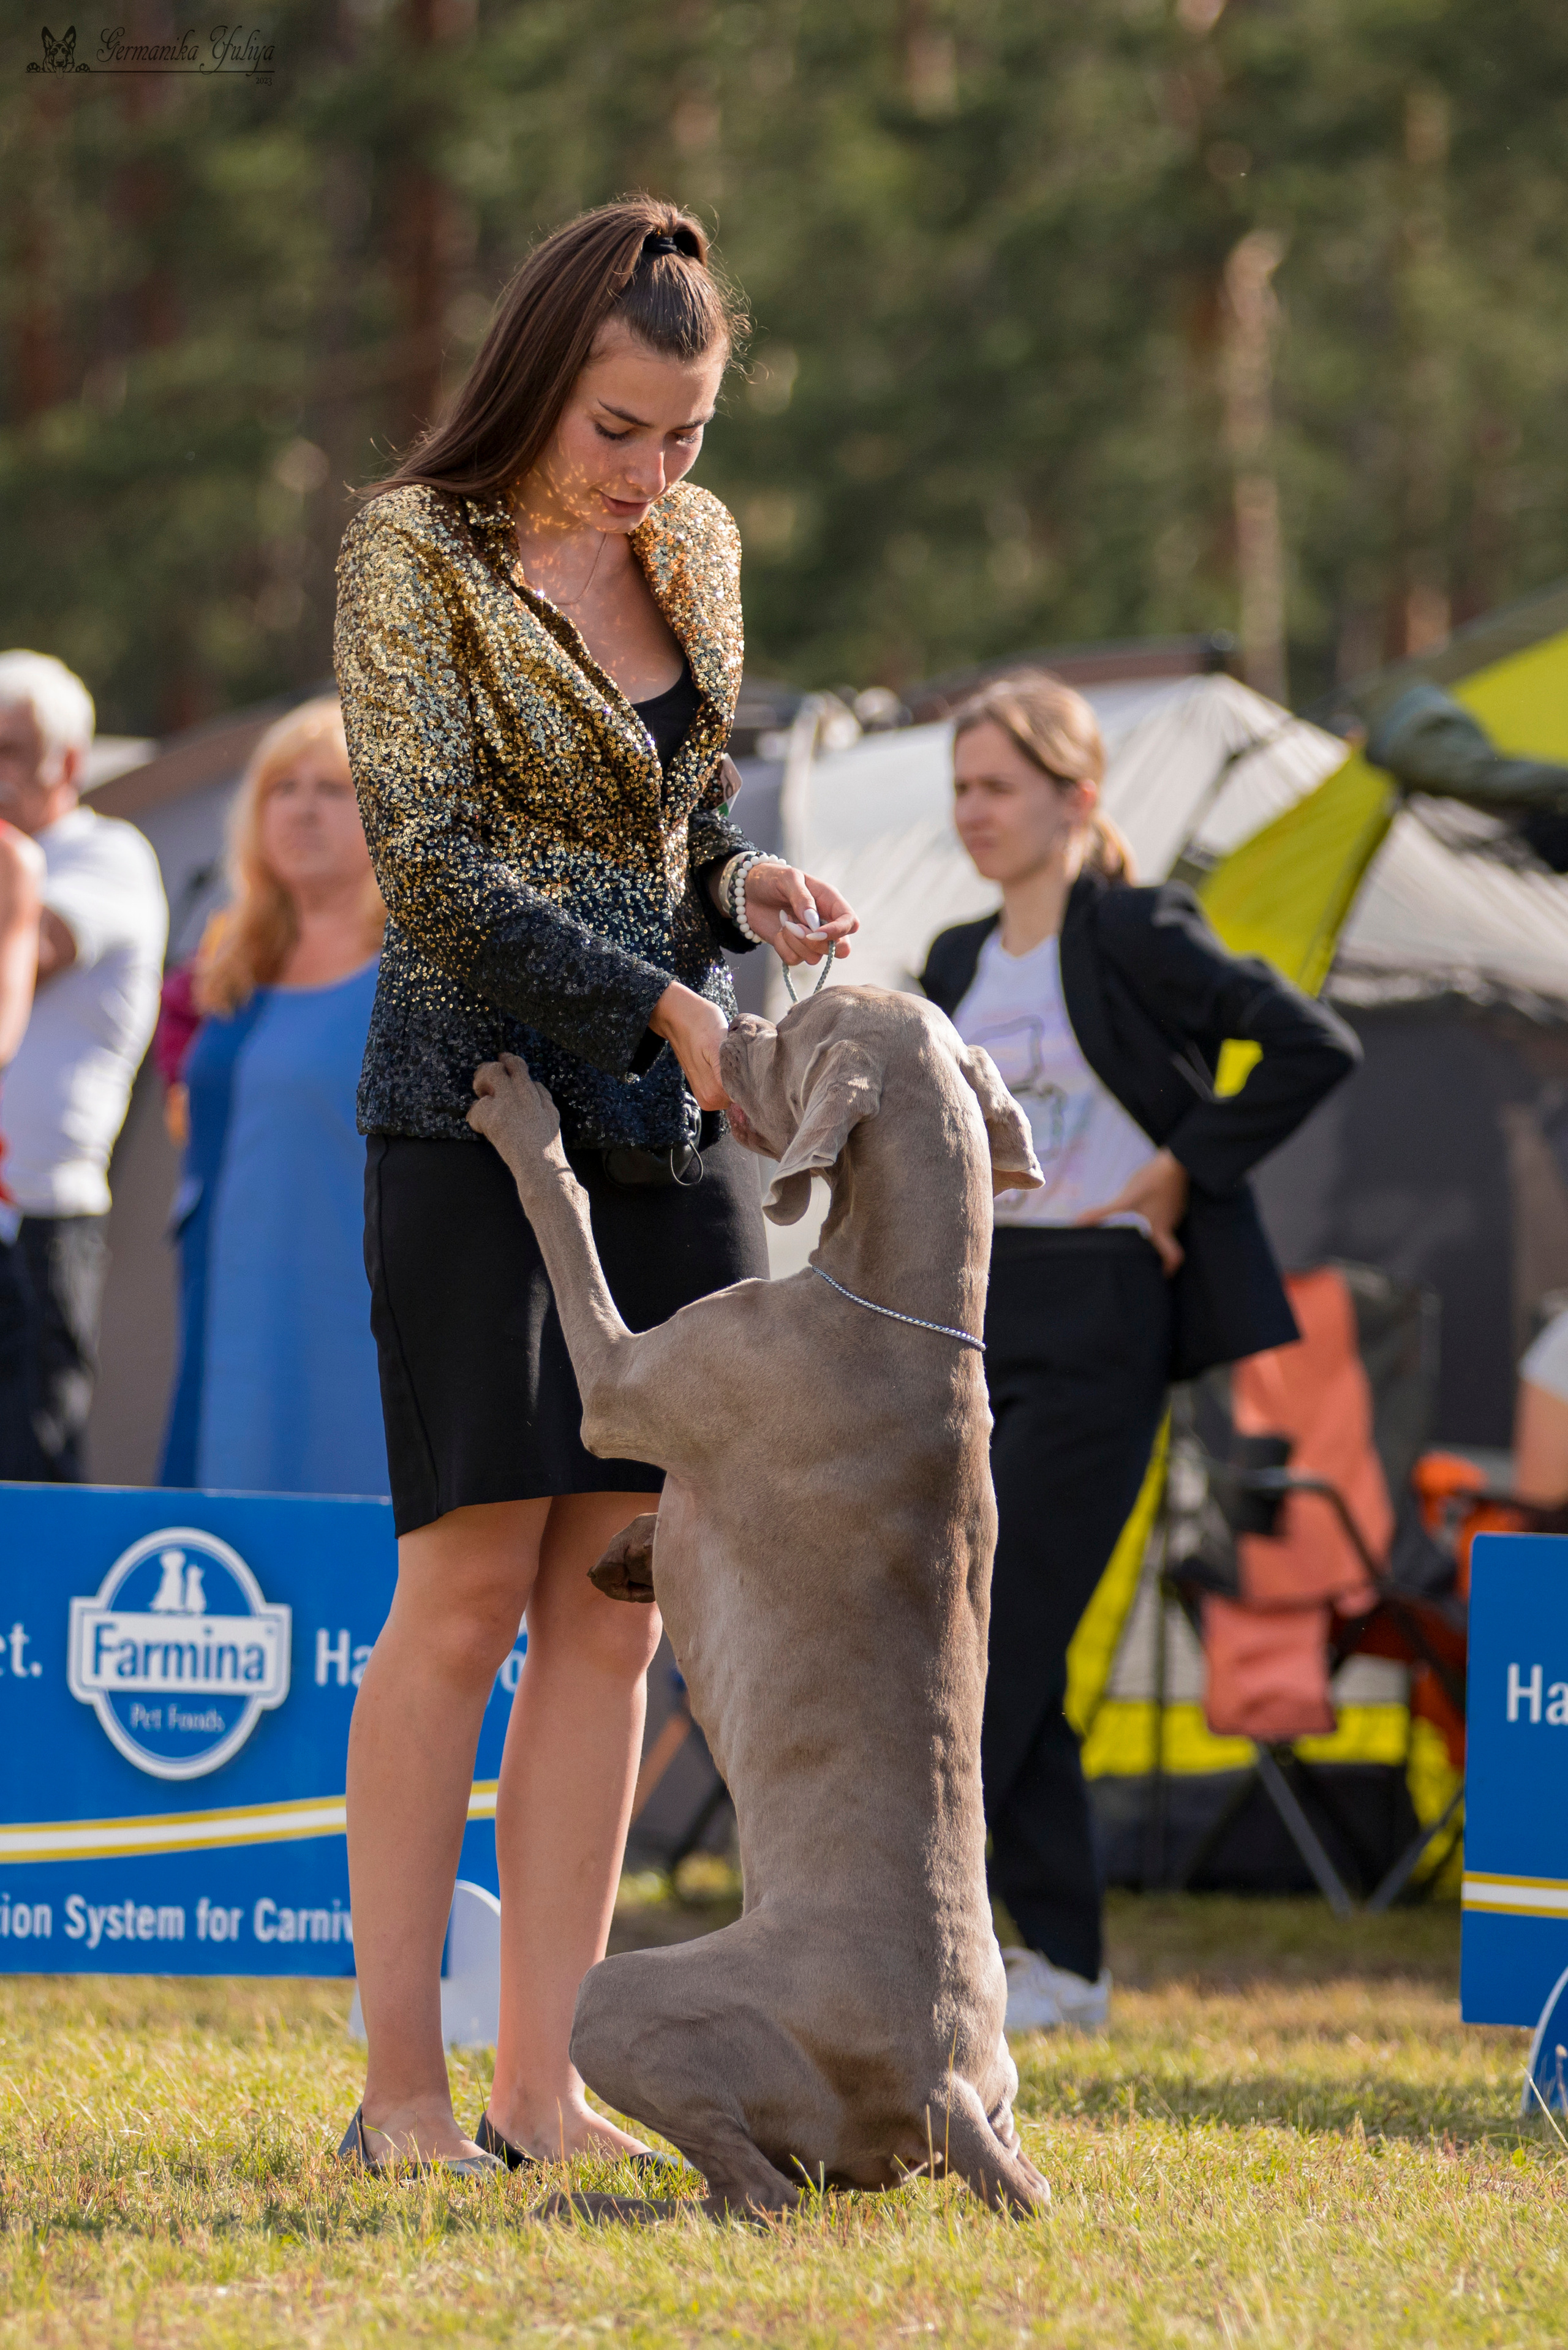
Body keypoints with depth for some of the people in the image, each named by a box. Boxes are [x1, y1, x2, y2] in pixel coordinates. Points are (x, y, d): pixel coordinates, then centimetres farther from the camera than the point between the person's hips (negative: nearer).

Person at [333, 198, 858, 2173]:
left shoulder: (695, 549, 12)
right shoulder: (415, 551, -6)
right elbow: (432, 861, -12)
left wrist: (744, 887, 0)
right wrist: (660, 1004, -19)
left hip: (671, 1129, 6)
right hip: (477, 1109, -6)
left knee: (611, 1607, 2)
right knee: (469, 1586, -8)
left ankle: (541, 2082, 3)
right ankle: (399, 2076, -3)